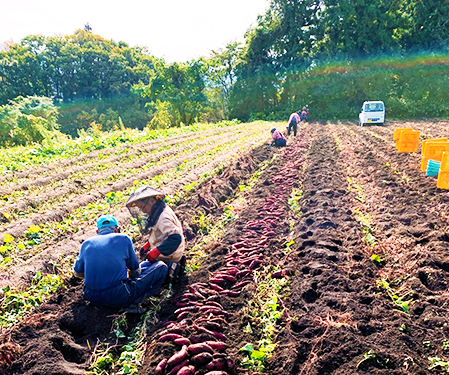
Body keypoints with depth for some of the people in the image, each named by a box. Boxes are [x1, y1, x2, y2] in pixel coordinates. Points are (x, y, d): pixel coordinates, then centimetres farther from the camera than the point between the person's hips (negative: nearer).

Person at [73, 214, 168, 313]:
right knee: (161, 267, 6)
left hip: (92, 298, 6)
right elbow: (136, 271, 10)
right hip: (119, 298, -6)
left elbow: (77, 273, 24)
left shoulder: (86, 243, 9)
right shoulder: (123, 238, 0)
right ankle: (135, 302, -6)